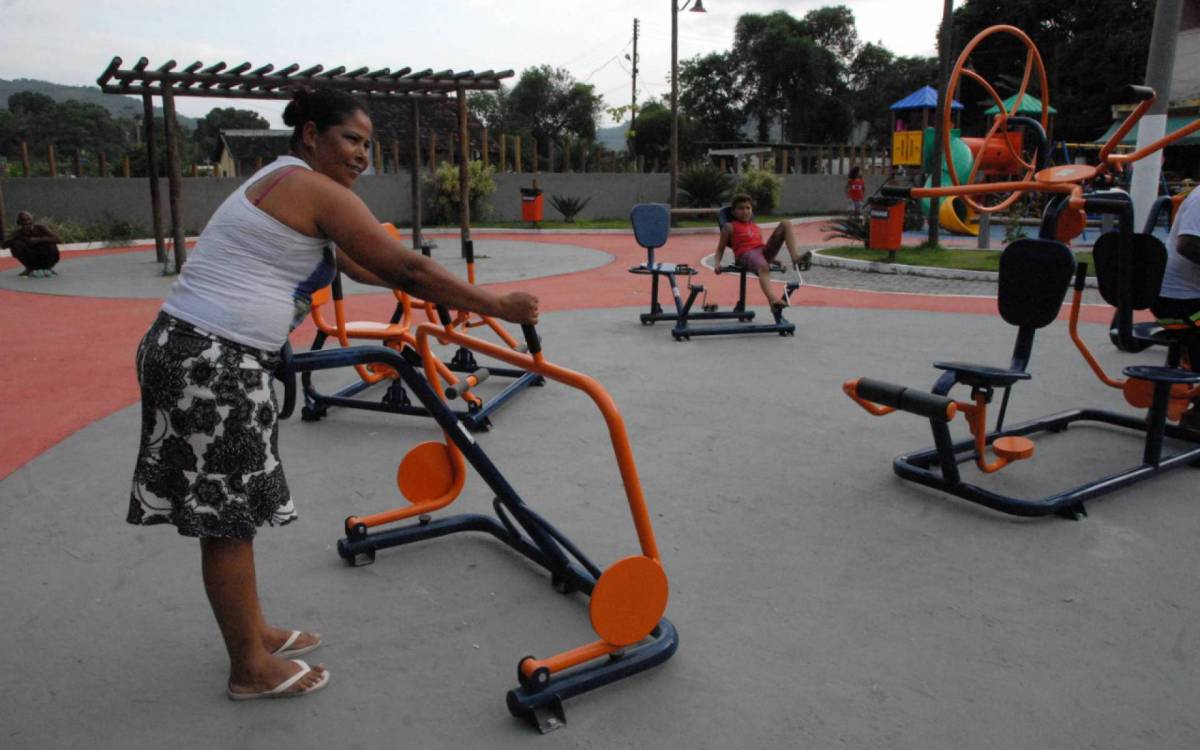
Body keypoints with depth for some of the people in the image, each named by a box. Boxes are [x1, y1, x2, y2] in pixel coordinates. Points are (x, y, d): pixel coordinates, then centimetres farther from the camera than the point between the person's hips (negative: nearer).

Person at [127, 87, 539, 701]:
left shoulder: (281, 182, 20)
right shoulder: (318, 190, -11)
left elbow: (353, 262, 28)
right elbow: (406, 268, -14)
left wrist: (430, 292, 32)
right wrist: (496, 305, -6)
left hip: (182, 349, 10)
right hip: (216, 363, -10)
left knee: (230, 513, 18)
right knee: (227, 520, 1)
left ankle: (254, 632, 33)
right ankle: (250, 669, 16)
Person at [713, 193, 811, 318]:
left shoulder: (757, 228, 34)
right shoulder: (730, 226, 18)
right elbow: (720, 250, 13)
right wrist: (717, 264, -7)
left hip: (764, 251, 6)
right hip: (746, 254, -6)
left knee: (786, 223, -7)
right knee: (763, 266, -44)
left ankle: (795, 258, -25)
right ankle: (773, 301, -65)